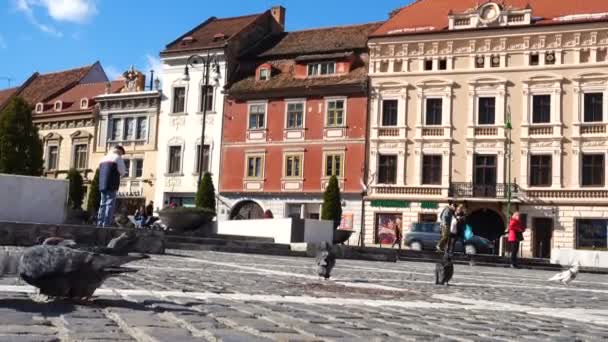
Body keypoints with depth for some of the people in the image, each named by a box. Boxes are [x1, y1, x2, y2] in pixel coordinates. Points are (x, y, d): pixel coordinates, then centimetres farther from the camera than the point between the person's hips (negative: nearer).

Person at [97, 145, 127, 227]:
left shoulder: (104, 158, 19)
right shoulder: (117, 158, -2)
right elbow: (122, 172, -4)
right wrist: (123, 172, 18)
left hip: (102, 185, 7)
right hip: (112, 186, -7)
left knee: (103, 205, 10)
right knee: (110, 205, -7)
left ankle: (100, 224, 9)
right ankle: (106, 224, -12)